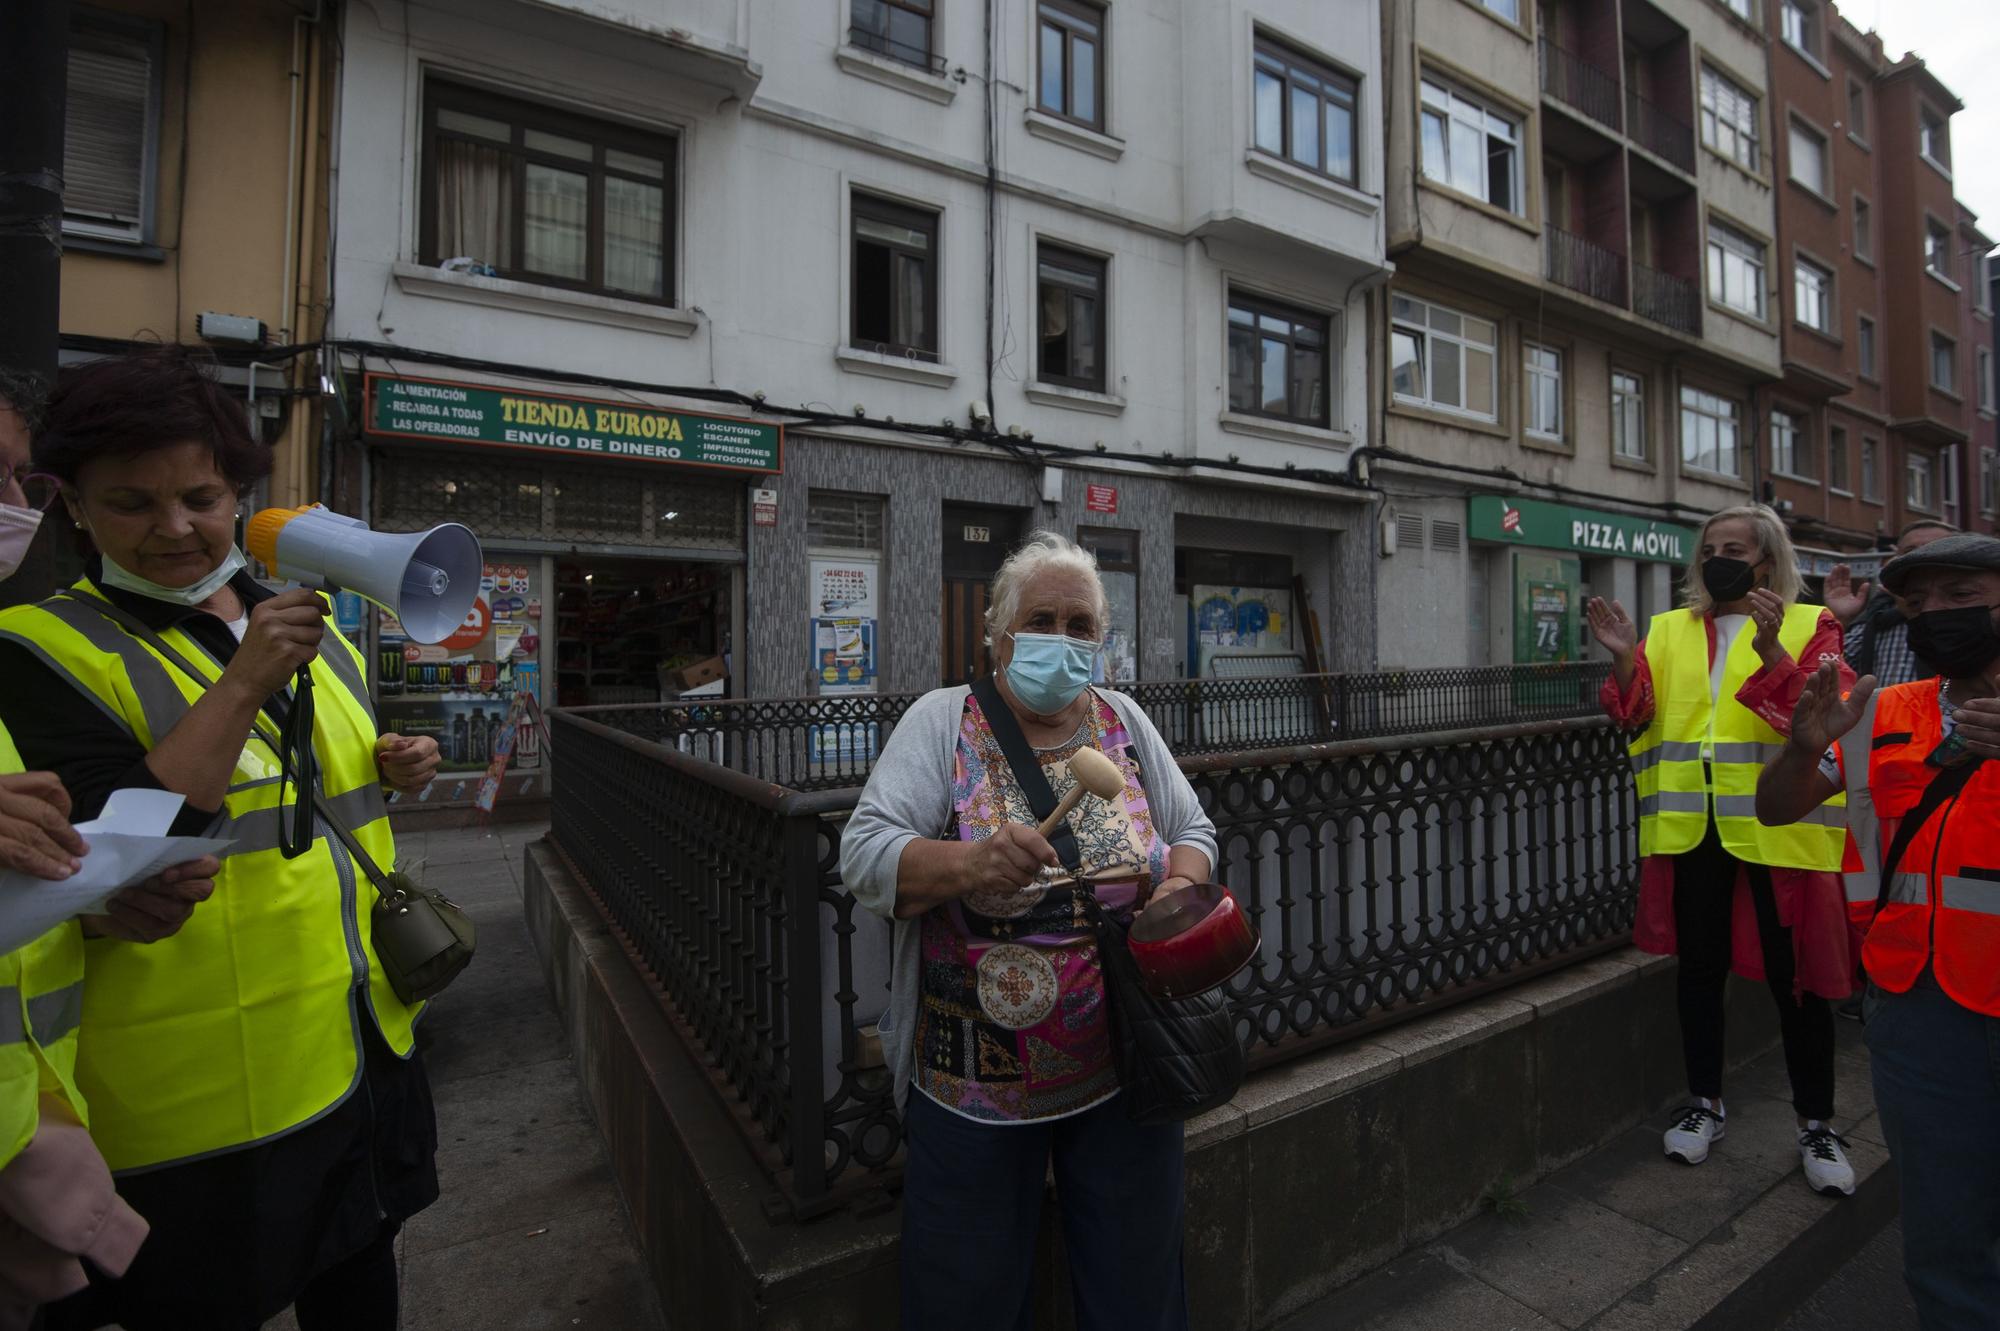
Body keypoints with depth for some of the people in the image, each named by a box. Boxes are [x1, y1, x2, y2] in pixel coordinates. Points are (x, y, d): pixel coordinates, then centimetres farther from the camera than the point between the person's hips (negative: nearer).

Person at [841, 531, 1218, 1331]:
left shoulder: (1124, 723, 2)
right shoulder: (943, 722, -8)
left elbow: (1194, 831, 10)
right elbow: (864, 857, -16)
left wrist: (1179, 889, -11)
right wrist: (969, 862, -33)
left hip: (1125, 1071, 3)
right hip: (974, 1084, -2)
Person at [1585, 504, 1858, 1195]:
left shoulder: (1810, 625, 1)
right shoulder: (1668, 629, 10)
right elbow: (1640, 718, 1)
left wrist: (1771, 651, -27)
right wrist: (1624, 659, -15)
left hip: (1778, 828, -3)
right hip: (1690, 828, 3)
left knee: (1794, 978, 6)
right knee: (1699, 966, 13)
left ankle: (1816, 1126, 25)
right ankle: (1704, 1104, 29)